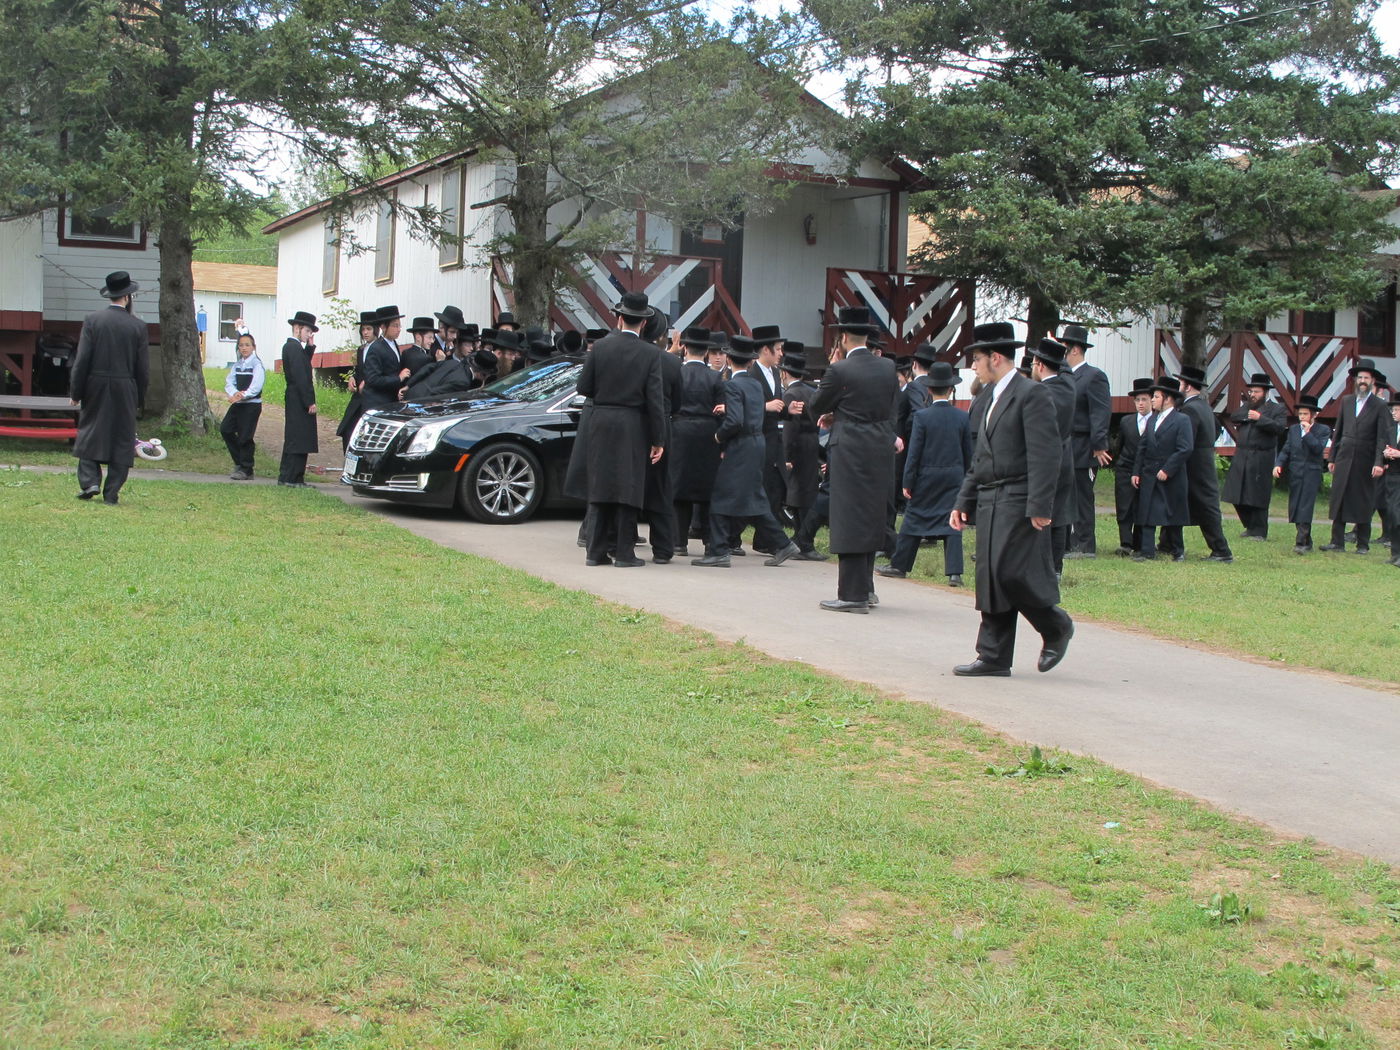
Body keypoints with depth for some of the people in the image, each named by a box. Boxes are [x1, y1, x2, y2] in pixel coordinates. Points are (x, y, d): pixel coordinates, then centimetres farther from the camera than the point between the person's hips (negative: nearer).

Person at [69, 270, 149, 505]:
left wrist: (75, 392, 1)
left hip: (95, 388, 0)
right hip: (125, 391, 0)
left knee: (90, 433, 12)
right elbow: (143, 369, 0)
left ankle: (89, 481, 1)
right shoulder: (138, 326, -3)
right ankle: (111, 493, 5)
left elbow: (81, 360, -6)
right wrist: (139, 398, 10)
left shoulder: (92, 320, -4)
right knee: (121, 439, 5)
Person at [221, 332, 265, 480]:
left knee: (245, 437, -4)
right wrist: (234, 394, -19)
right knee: (225, 429, 1)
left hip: (252, 404, -6)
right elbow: (229, 382, 2)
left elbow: (255, 387, -18)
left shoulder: (257, 364, -8)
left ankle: (246, 470, 7)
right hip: (237, 404, 7)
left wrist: (242, 395, -30)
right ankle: (239, 462, 16)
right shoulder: (237, 364, 11)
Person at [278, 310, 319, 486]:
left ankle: (286, 476, 17)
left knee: (292, 438, 13)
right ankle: (292, 478, -6)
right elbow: (301, 377, -19)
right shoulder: (295, 348, -15)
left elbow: (304, 365, 18)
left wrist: (310, 346, 9)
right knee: (298, 438, -7)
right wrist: (310, 402, -18)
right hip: (300, 400, -10)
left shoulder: (289, 346, 15)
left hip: (294, 400, 10)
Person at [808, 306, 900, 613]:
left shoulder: (840, 370, -12)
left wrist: (830, 414, 19)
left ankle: (853, 594, -3)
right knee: (871, 521, 16)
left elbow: (815, 409, -4)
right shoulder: (888, 367, 6)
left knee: (849, 522, -3)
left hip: (850, 453, -6)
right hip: (881, 453, 7)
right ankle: (866, 587, 23)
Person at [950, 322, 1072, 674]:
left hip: (1019, 503, -9)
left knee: (1013, 573, -13)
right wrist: (963, 502, 19)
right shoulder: (987, 399, 19)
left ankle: (1056, 626, 10)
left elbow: (1044, 456, -15)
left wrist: (1039, 508, -21)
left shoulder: (1032, 395, -9)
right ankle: (993, 658, 10)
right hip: (989, 501, 9)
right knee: (990, 579, 6)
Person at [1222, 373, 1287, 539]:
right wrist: (1247, 417, -11)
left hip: (1261, 460, -6)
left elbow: (1280, 428, -15)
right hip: (1241, 457, 6)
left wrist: (1260, 418, -19)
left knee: (1258, 497, -3)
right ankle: (1250, 527, 24)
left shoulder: (1276, 409, 0)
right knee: (1238, 496, 8)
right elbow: (1233, 418, 3)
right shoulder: (1246, 406, 17)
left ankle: (1259, 531, 8)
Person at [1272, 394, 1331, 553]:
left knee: (1305, 509, -13)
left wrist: (1308, 432, -16)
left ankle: (1301, 543, -19)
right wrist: (1278, 464, -6)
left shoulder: (1323, 430, 0)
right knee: (1295, 509, 7)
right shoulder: (1293, 429, 14)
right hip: (1295, 474, 5)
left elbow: (1319, 448, -14)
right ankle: (1307, 543, 17)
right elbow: (1286, 450, 10)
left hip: (1311, 474, -5)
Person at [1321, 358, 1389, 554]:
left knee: (1363, 504, 2)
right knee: (1338, 501, 2)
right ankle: (1337, 542, 7)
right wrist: (1331, 457, 9)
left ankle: (1363, 544, 9)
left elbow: (1381, 438, -6)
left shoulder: (1379, 406, -1)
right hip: (1344, 459, 3)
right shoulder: (1346, 401, 11)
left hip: (1365, 462, -3)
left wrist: (1379, 462, -16)